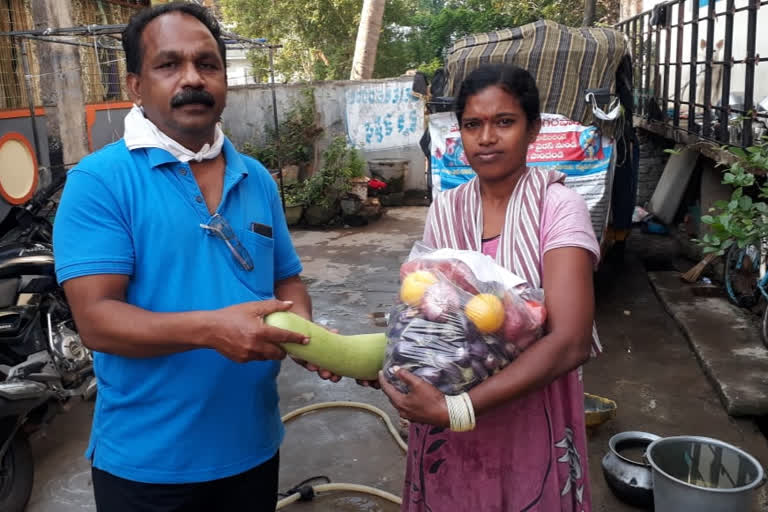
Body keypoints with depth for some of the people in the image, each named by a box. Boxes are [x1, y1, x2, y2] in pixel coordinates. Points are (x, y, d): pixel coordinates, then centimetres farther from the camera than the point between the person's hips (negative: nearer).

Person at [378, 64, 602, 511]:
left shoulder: (557, 207, -14)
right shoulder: (445, 212, -1)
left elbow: (570, 342, -23)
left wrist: (458, 408, -29)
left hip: (530, 421, -3)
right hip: (446, 423, 4)